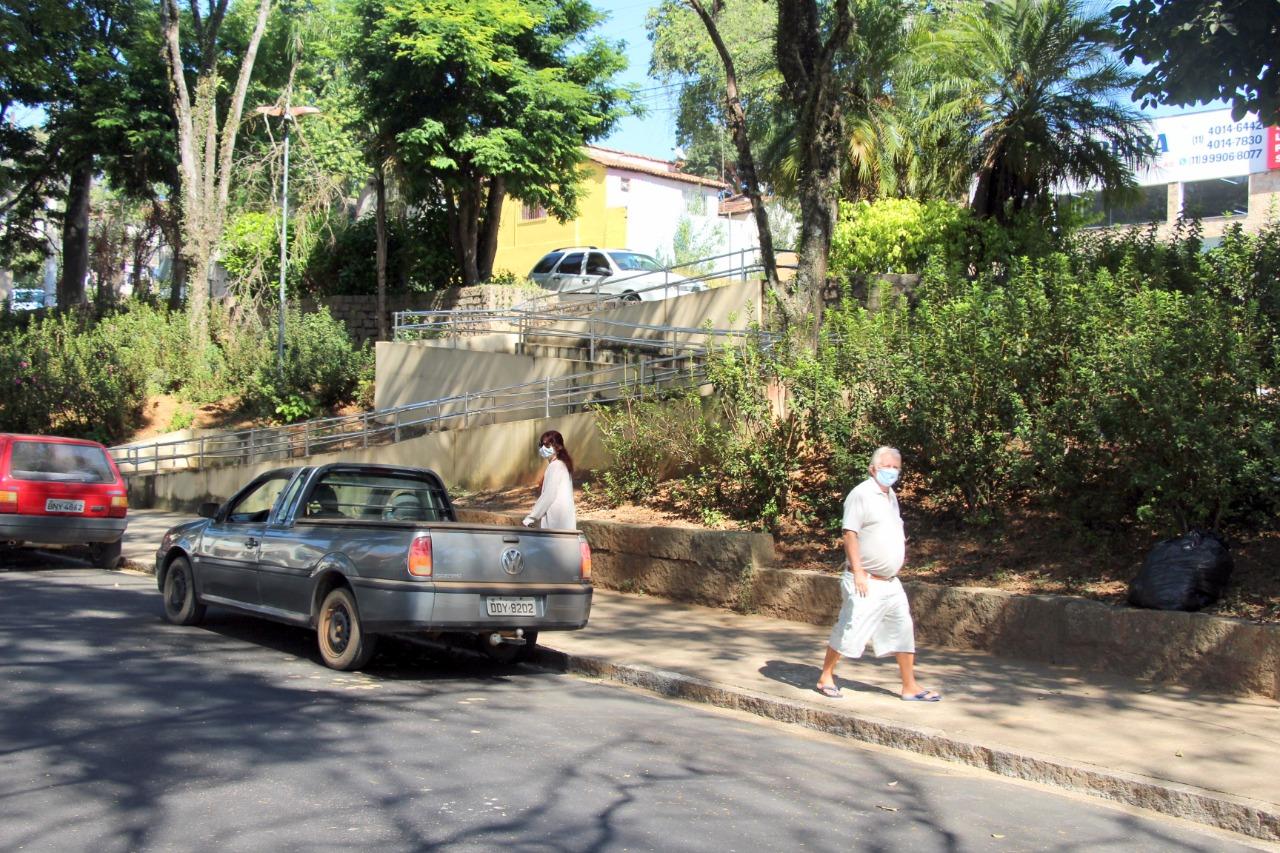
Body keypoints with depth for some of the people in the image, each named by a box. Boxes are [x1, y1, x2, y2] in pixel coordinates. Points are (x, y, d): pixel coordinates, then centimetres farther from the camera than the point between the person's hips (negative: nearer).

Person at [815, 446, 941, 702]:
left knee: (903, 630, 8)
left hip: (890, 582, 8)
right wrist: (858, 572, -20)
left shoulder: (890, 495, 14)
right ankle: (826, 677, 13)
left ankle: (910, 687, 16)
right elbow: (850, 534, -17)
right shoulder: (862, 494, -12)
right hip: (866, 582, -8)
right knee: (850, 630, -3)